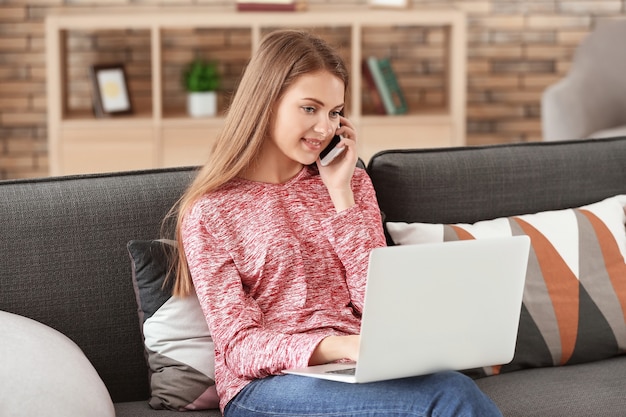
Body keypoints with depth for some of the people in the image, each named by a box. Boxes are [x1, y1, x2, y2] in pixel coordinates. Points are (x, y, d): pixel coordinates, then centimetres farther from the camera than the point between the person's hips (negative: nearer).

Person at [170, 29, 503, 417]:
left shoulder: (351, 183, 16)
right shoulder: (209, 211, 2)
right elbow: (239, 347, -5)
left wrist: (340, 192, 0)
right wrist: (336, 347, -24)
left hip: (358, 372, 5)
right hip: (266, 383, -5)